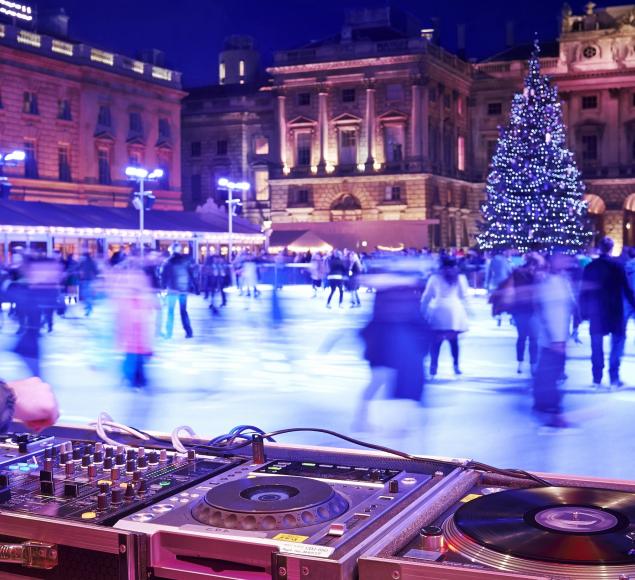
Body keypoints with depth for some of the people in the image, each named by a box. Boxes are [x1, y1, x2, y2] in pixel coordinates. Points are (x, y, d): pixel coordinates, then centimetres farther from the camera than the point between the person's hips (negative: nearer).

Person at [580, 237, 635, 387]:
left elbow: (584, 292, 3)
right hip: (615, 312, -2)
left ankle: (597, 378, 11)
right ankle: (614, 377, 3)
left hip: (596, 313, 2)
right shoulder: (618, 266, -8)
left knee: (597, 346, 10)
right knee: (617, 343, 9)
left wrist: (584, 312, 9)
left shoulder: (590, 267, 1)